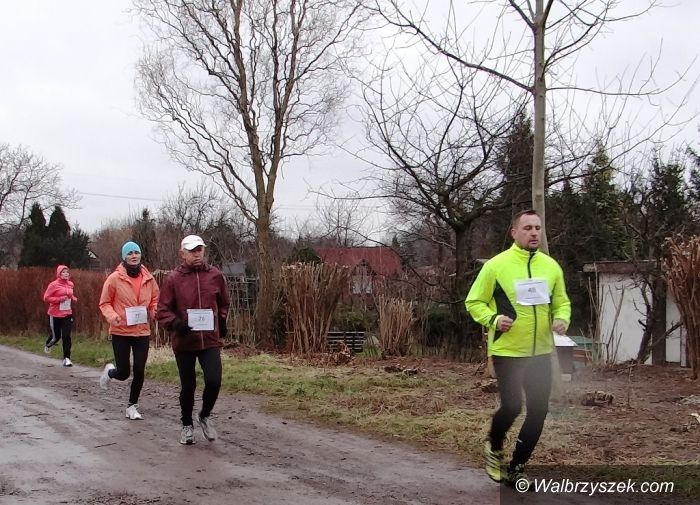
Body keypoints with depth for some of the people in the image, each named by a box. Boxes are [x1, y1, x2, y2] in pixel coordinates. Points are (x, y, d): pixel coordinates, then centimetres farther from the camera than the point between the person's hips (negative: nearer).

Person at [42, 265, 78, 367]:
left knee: (66, 336, -3)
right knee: (56, 336, 7)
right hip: (55, 315, -4)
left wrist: (73, 298, 0)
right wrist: (60, 299, -23)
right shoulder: (54, 285, -12)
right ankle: (48, 345, 42)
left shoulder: (70, 284, 4)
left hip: (67, 314, 4)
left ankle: (66, 358, 2)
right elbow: (46, 298, -13)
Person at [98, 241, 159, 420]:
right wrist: (111, 316, -21)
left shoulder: (148, 278, 2)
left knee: (139, 372, 2)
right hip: (121, 332, -3)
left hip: (142, 332, 3)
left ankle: (132, 406, 21)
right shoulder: (115, 278, -8)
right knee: (123, 373, 2)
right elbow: (104, 303, -2)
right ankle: (109, 371, 38)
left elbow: (155, 300, 16)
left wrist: (155, 311, -5)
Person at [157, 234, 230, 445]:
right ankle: (187, 425, 31)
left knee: (214, 381, -11)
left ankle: (205, 416, 18)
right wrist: (176, 324, -20)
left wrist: (221, 322, 10)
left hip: (211, 340, 1)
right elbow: (163, 310, -4)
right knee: (188, 386, 10)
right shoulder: (173, 279, -5)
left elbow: (223, 303, 19)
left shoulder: (215, 275, 2)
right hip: (184, 341, -1)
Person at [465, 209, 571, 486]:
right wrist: (494, 319, -21)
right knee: (512, 406, -8)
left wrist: (562, 319, -6)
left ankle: (516, 468, 21)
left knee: (538, 411, 5)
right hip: (507, 351, -5)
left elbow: (562, 302, 15)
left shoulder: (551, 266, 5)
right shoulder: (496, 265, -10)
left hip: (541, 352, 5)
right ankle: (494, 447, 26)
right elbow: (474, 302, -4)